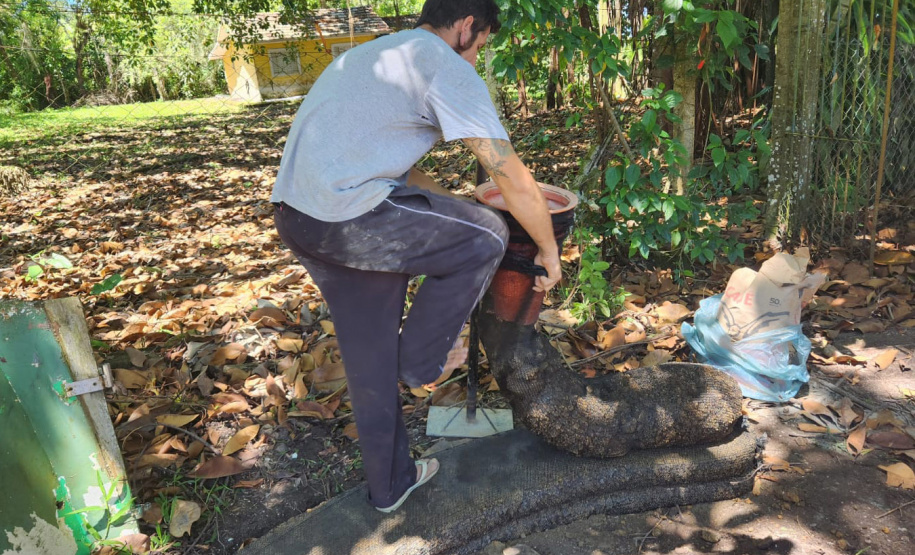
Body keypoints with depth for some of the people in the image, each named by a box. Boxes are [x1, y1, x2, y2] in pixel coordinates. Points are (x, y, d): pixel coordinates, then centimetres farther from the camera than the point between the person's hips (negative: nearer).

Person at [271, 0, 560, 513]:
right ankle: (422, 359, 18)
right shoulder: (450, 70, -3)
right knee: (486, 238, 5)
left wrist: (453, 207, 36)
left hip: (293, 214, 9)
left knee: (369, 357, 19)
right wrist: (549, 252, 10)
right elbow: (516, 182, -5)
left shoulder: (375, 53, 25)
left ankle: (392, 481, 36)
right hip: (348, 218, -9)